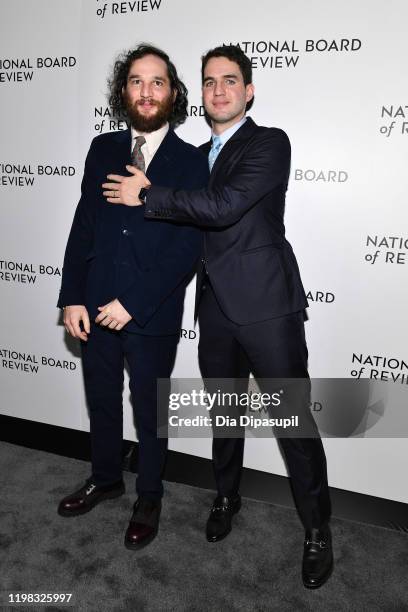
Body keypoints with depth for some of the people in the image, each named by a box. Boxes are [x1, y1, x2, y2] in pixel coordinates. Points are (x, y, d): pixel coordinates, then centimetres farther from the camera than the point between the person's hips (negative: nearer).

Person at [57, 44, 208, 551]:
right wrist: (72, 298, -2)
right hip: (96, 309, 4)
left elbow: (188, 247, -13)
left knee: (150, 413, 14)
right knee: (101, 402, 20)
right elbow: (83, 227, 5)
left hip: (153, 317, -4)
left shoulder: (192, 163, -6)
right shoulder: (103, 149, 6)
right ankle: (105, 480, 46)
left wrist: (134, 304, -17)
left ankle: (148, 500, 38)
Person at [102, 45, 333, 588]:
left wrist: (147, 195, -11)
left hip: (266, 304, -6)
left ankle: (317, 529, 22)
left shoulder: (270, 143, -4)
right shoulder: (199, 155, 17)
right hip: (217, 305, 6)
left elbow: (224, 207, -20)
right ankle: (227, 496, 41)